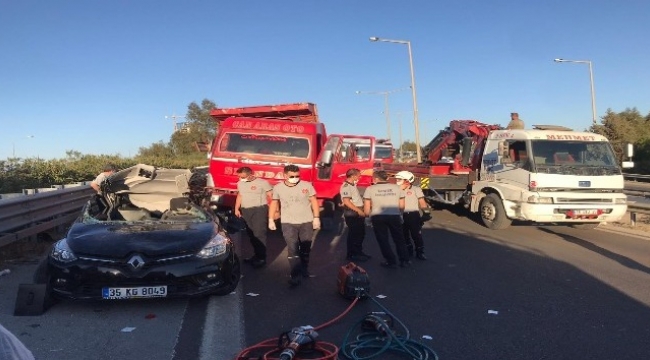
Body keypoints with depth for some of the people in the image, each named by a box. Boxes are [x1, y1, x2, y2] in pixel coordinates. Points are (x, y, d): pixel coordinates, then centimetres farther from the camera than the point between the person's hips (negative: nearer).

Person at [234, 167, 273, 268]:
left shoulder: (262, 183, -6)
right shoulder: (240, 183, 15)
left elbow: (272, 196, -6)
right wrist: (236, 209, 19)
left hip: (259, 210, -7)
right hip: (245, 211, 7)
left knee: (259, 233, -10)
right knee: (251, 234, 10)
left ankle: (262, 258, -6)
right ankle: (256, 255, 22)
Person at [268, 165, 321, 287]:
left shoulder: (307, 185, -5)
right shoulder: (278, 188, -3)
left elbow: (314, 201, 0)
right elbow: (274, 203, 9)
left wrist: (316, 218, -3)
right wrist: (271, 220, 7)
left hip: (306, 222, 1)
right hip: (288, 224, -1)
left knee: (305, 248, 14)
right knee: (292, 250, -6)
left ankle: (304, 270, 34)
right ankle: (295, 276, -3)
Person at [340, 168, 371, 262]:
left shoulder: (353, 185, 14)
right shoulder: (346, 186, -17)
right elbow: (346, 201, -25)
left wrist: (361, 210, 15)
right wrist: (358, 210, -23)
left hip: (358, 213, 10)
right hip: (352, 214, -10)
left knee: (361, 233, 15)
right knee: (353, 234, -3)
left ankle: (358, 252, 26)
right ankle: (351, 255, 7)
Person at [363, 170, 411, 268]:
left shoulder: (370, 189, 1)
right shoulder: (397, 187, 6)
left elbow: (366, 208, 2)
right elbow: (402, 206, 8)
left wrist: (368, 215, 20)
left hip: (377, 217, -2)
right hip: (395, 215, 2)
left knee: (383, 240, 10)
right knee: (399, 239, 16)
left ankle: (391, 261, 10)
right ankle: (405, 261, 18)